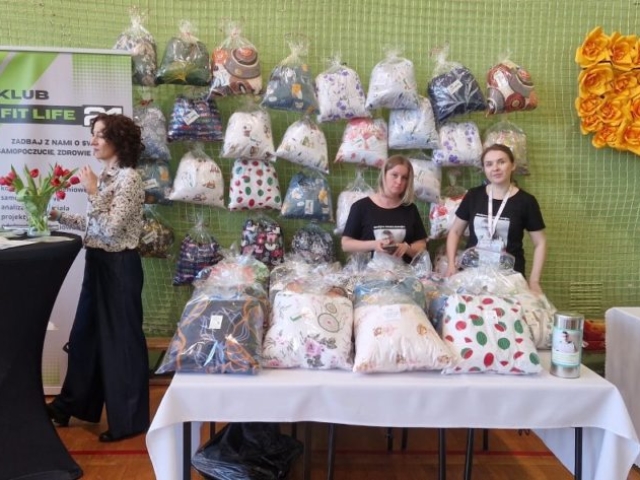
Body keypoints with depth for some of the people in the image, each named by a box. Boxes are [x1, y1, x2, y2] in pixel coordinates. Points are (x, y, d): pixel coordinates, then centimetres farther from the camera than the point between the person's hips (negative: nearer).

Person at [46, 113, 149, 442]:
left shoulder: (128, 178, -16)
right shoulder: (105, 176, 11)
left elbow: (112, 228, -23)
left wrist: (91, 192, -19)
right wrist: (59, 216, 10)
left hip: (120, 267, -9)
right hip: (98, 264, 9)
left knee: (122, 338, 1)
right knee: (86, 333, 18)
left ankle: (129, 419, 15)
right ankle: (74, 404, 35)